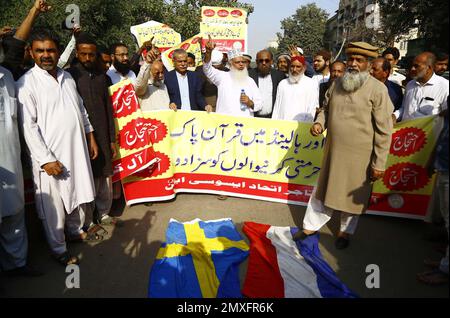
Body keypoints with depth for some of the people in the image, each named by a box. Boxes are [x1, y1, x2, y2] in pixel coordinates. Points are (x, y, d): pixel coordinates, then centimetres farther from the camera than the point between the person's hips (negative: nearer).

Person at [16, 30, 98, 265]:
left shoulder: (67, 77, 9)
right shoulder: (26, 84, -10)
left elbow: (81, 109, 17)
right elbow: (29, 126, -13)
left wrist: (91, 138, 14)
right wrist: (46, 159, -16)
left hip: (77, 149, 6)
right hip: (50, 154, -6)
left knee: (81, 194, 17)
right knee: (54, 205, 5)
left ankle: (75, 229, 41)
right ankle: (59, 249, 23)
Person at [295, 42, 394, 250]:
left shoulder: (377, 89, -12)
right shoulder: (337, 83, 3)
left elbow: (384, 130, -12)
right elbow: (326, 108, 18)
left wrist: (379, 163, -13)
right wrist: (320, 123, -5)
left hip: (359, 156, -4)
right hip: (333, 150, 4)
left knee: (352, 195, 13)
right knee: (323, 189, 17)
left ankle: (346, 232, 36)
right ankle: (311, 226, 34)